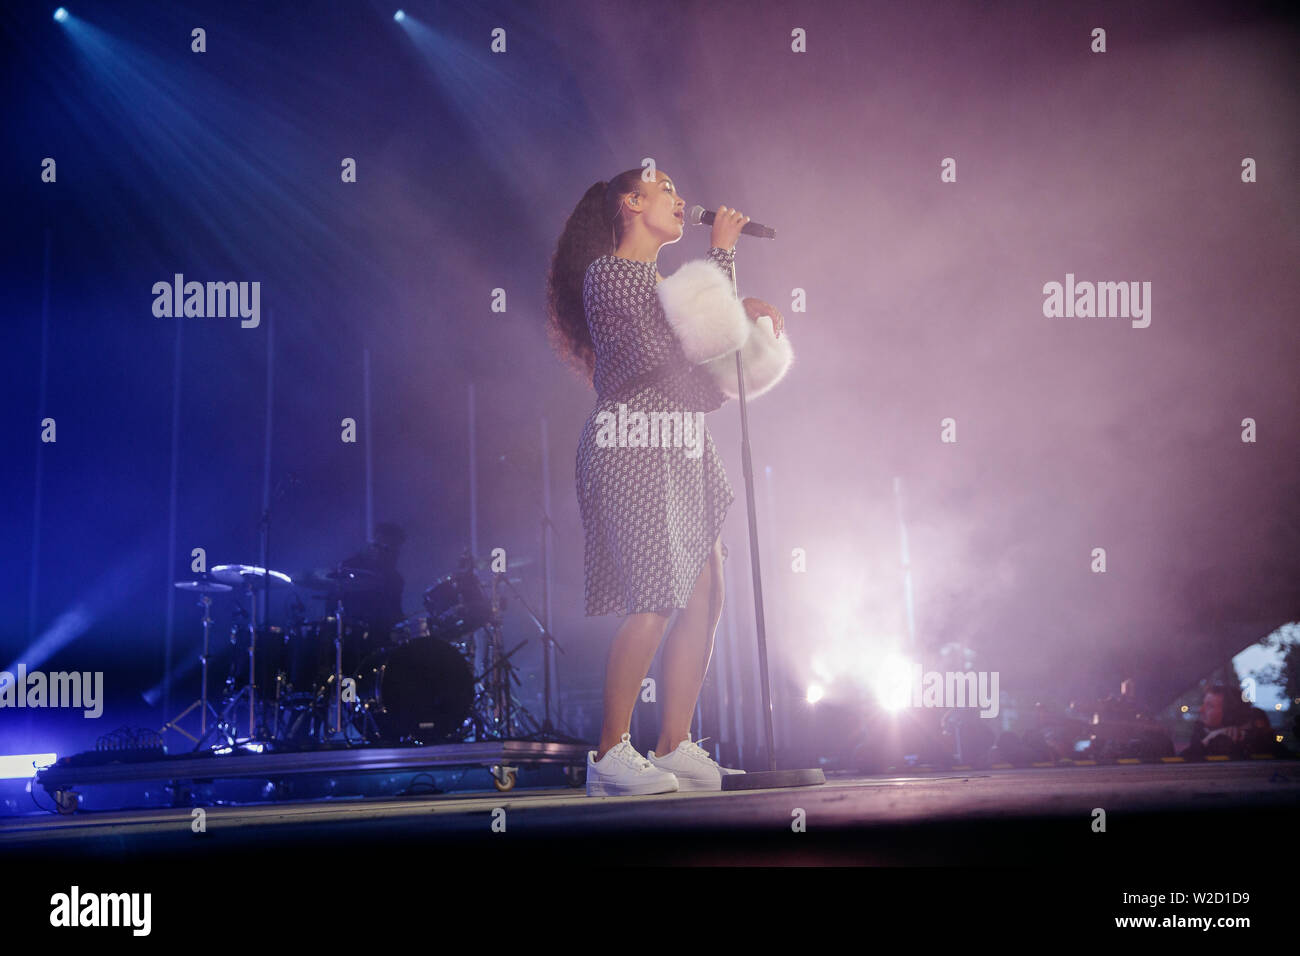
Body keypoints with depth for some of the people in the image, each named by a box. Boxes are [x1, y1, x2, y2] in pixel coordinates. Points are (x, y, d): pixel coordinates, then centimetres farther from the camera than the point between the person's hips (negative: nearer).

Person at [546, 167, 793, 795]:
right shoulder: (606, 272, -2)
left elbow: (698, 366, 22)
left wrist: (743, 314, 8)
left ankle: (674, 749, 7)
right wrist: (721, 254, -6)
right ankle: (610, 755, -7)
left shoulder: (665, 283, 25)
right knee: (655, 602, -15)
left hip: (683, 451, 9)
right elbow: (663, 349, -15)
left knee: (703, 601, 2)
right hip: (632, 446, -9)